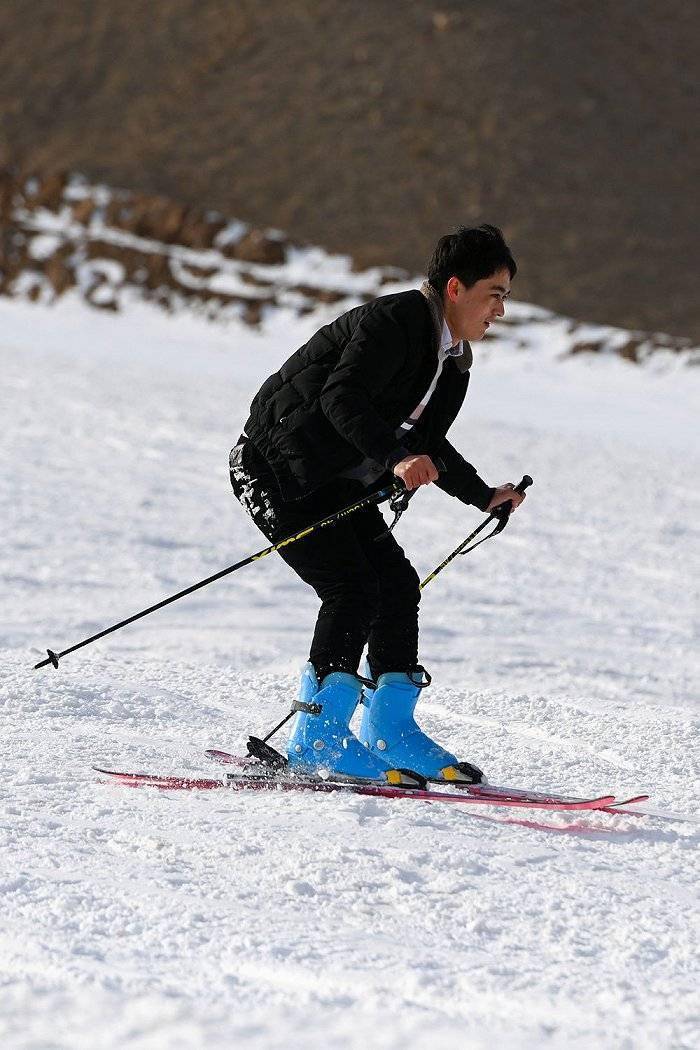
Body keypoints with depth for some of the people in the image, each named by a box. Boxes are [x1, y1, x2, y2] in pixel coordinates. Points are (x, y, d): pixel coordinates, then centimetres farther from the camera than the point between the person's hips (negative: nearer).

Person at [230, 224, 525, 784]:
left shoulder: (454, 360, 9)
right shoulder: (394, 322, -21)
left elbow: (428, 445, 20)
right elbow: (342, 396, -35)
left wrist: (484, 495, 11)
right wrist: (396, 457, -47)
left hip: (338, 483, 10)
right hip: (277, 469, -10)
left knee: (398, 585, 2)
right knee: (353, 588, -18)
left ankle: (390, 729, 10)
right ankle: (317, 738, -13)